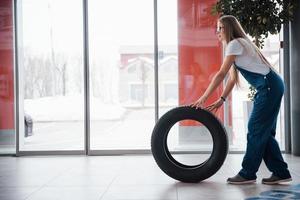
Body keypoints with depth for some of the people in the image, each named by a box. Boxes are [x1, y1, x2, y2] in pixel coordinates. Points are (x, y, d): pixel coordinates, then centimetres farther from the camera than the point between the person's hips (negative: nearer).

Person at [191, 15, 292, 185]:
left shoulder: (235, 44, -10)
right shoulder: (238, 44, 19)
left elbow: (221, 75, -15)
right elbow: (232, 78, 18)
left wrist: (203, 98, -13)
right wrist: (221, 100, 13)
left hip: (270, 86, -9)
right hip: (270, 87, 9)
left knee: (256, 130, -5)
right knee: (264, 131, 9)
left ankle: (248, 174, 2)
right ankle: (280, 172, 13)